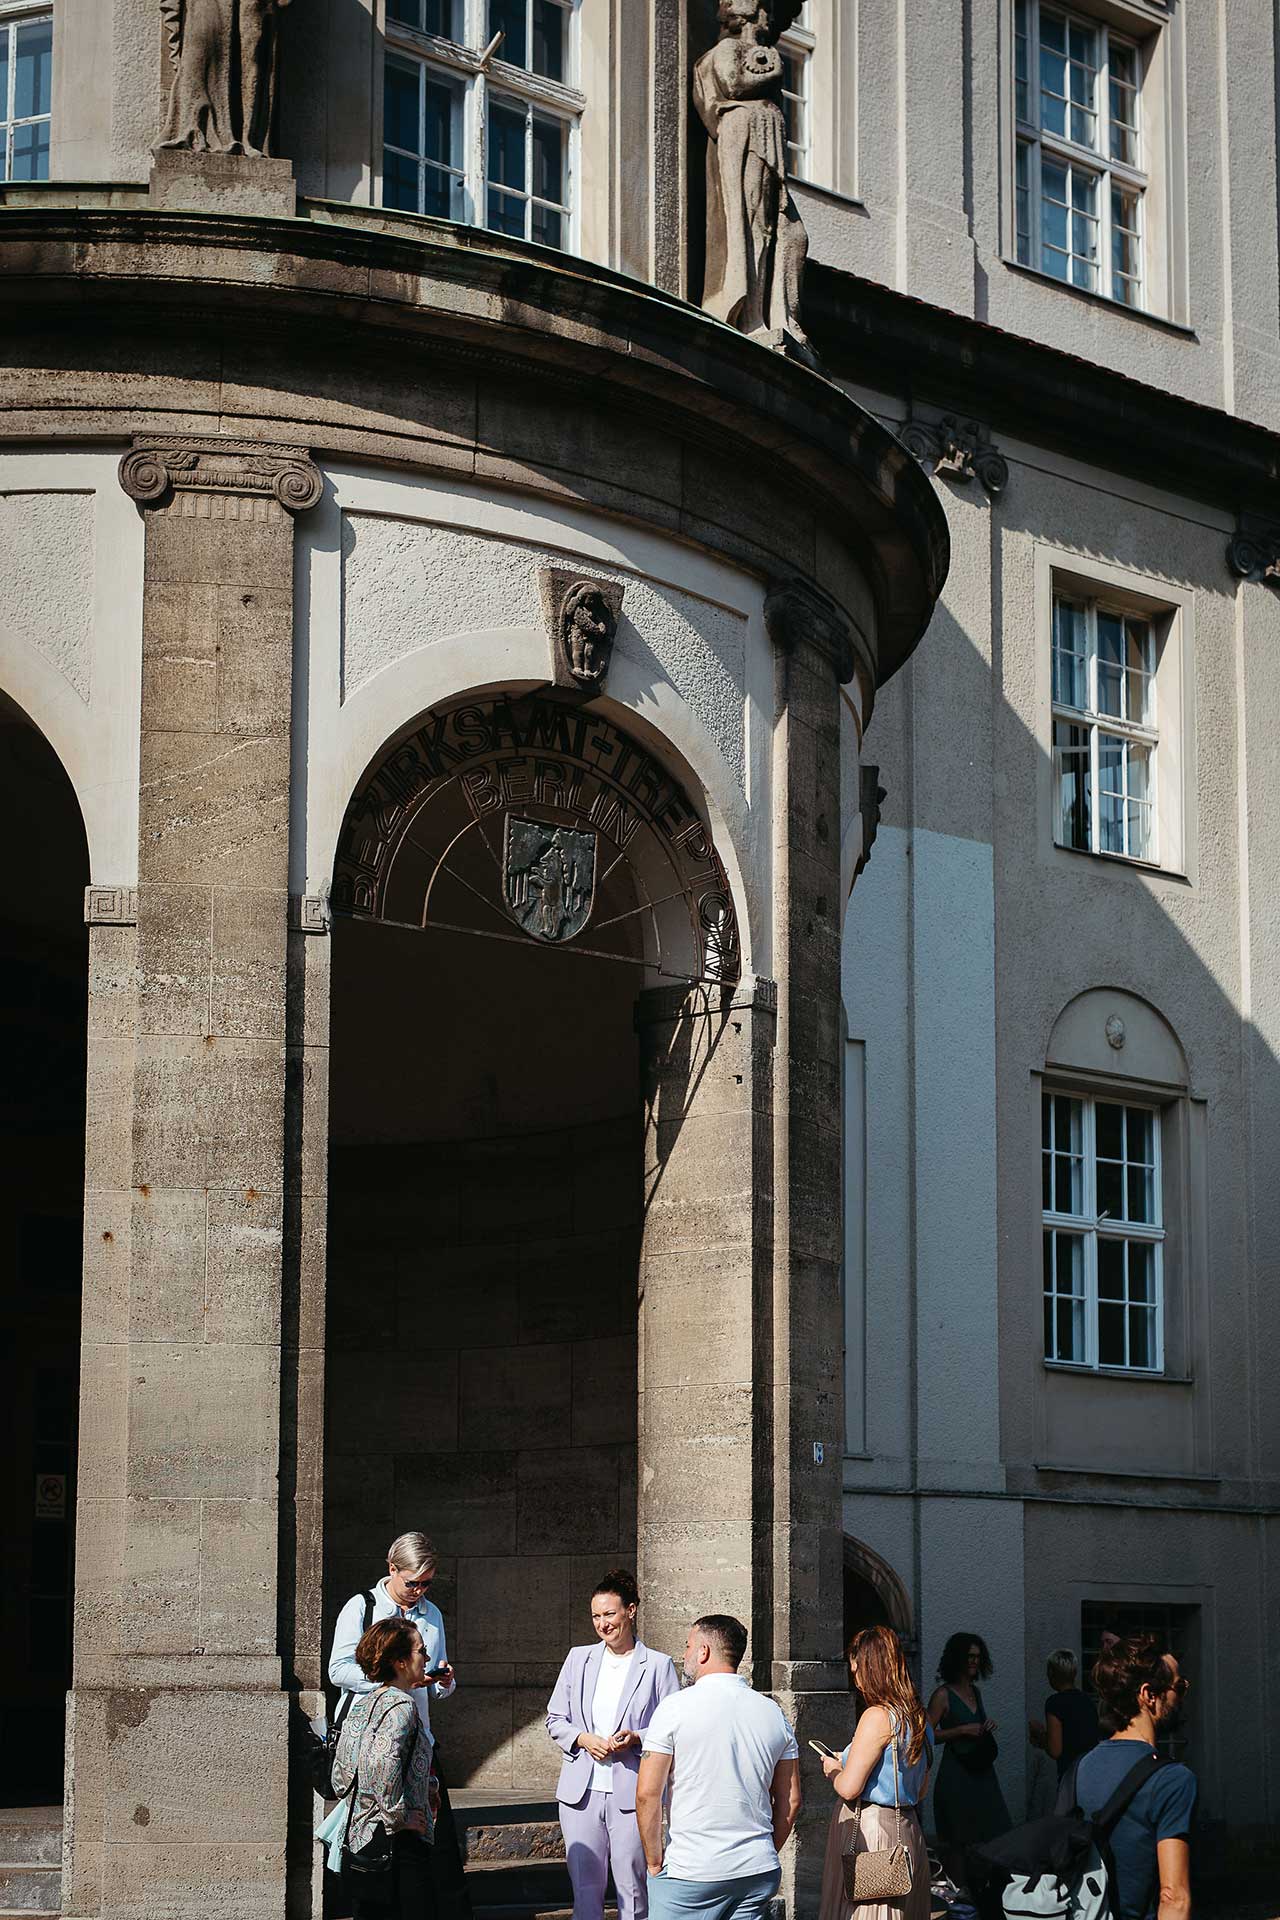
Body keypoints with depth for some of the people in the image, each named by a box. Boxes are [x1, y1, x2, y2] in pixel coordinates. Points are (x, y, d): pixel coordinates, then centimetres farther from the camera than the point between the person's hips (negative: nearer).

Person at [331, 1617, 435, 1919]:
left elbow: (341, 1772, 17)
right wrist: (399, 1816, -18)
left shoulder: (363, 1703, 12)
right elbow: (382, 1764, -29)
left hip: (360, 1835, 9)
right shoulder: (401, 1705, -13)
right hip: (398, 1841, -9)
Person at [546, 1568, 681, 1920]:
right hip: (582, 1789, 3)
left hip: (632, 1790, -3)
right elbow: (555, 1720, 14)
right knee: (585, 1886, 6)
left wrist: (636, 1738, -16)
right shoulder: (579, 1658, 11)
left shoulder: (658, 1665, 1)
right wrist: (582, 1739, -6)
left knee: (632, 1887, 0)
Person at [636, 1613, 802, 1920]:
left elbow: (647, 1794, -9)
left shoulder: (675, 1707, -7)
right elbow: (790, 1800, 11)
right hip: (760, 1872, 5)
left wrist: (654, 1862, 1)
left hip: (690, 1872, -5)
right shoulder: (772, 1713, 8)